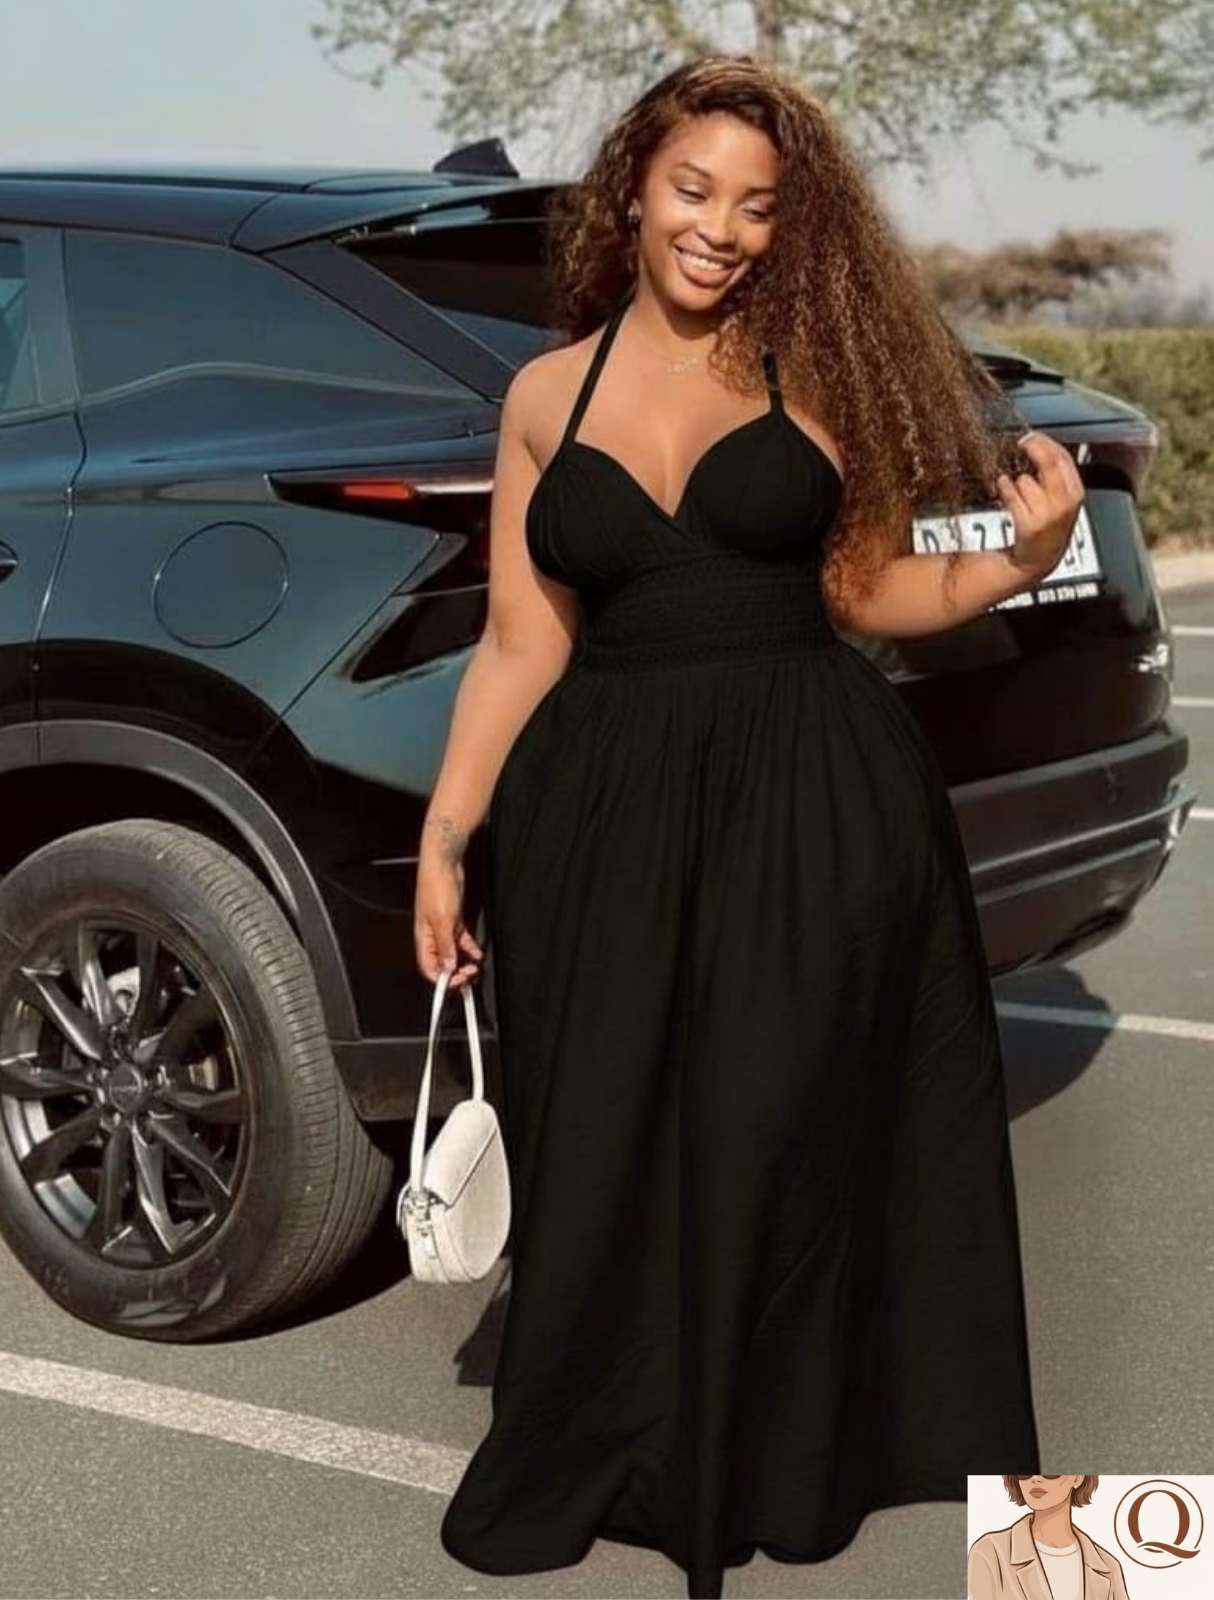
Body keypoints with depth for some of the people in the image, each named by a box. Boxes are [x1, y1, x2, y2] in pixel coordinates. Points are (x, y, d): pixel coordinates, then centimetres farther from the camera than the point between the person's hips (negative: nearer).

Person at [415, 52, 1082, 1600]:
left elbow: (866, 588, 5)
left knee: (778, 1141, 4)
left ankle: (770, 1465, 23)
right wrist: (444, 836, 3)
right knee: (600, 1153, 7)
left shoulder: (815, 367, 3)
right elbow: (519, 645, 7)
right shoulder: (547, 394, 8)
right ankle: (588, 1462, 29)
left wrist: (1021, 562, -12)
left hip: (814, 805, -2)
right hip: (608, 808, 2)